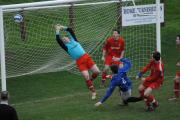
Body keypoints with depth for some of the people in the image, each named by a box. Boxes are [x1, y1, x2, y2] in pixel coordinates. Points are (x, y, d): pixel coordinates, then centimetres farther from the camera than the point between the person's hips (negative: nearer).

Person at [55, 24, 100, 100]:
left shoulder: (73, 40, 16)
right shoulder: (66, 47, 5)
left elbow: (71, 30, 18)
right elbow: (58, 40, -4)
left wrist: (62, 27, 20)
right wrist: (57, 31, 4)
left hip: (86, 57, 4)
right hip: (79, 62, -4)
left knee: (97, 72, -4)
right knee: (86, 77, -14)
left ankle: (90, 81, 25)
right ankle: (93, 93, -3)